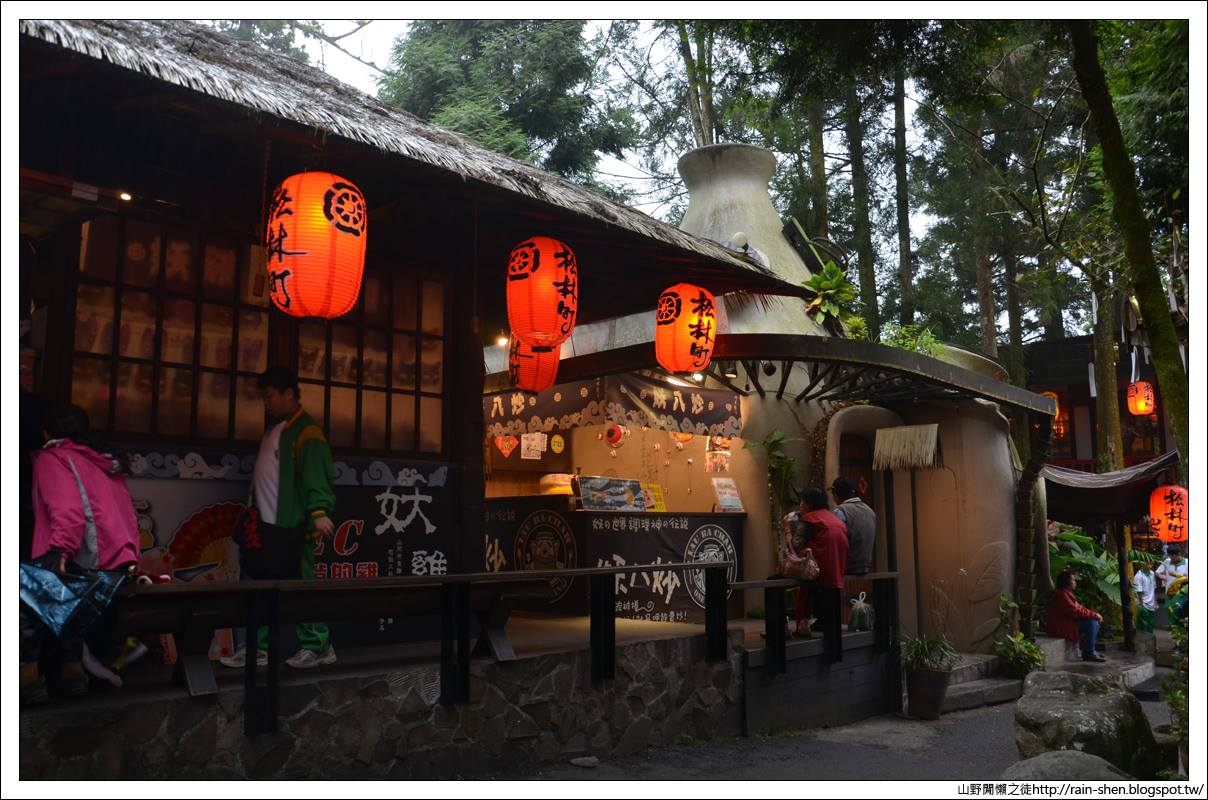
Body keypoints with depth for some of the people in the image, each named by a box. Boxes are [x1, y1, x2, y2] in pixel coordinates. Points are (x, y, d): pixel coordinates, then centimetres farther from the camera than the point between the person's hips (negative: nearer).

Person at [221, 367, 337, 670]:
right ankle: (257, 647, 19)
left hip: (291, 526, -10)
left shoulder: (307, 432, -13)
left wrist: (319, 511, -35)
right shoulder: (274, 428, 18)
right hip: (266, 524, 10)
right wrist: (255, 509, 22)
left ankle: (317, 646, 7)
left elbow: (316, 475, -23)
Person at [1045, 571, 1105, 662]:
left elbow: (1079, 608, 13)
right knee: (1091, 623, -19)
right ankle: (1089, 653, -14)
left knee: (1095, 623, 10)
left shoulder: (1067, 594, 15)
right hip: (1060, 628, -11)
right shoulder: (1062, 595, -20)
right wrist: (1095, 615, -15)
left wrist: (1095, 614, 0)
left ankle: (1090, 651, 11)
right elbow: (1076, 612, -24)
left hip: (1067, 623, 11)